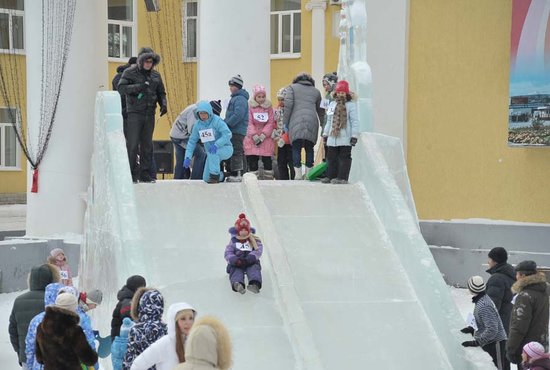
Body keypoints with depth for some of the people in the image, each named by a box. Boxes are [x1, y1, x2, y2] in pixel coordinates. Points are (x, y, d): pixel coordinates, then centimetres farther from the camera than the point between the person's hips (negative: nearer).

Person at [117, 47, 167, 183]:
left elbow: (161, 92, 20)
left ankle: (145, 174, 12)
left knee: (147, 144, 7)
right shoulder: (130, 73, -1)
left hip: (149, 114, 5)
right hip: (135, 112, -5)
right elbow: (121, 88, -11)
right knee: (132, 144, -8)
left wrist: (163, 104, 1)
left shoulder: (155, 75, 14)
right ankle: (132, 173, -4)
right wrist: (137, 87, -23)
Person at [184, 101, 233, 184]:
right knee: (206, 179, 0)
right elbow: (192, 141, 2)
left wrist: (216, 145, -40)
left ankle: (215, 175, -23)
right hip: (212, 155, 6)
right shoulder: (197, 125, -3)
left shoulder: (217, 121, -19)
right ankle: (221, 176, 30)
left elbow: (227, 134, -28)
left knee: (213, 152, -38)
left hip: (225, 149, -6)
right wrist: (188, 157, -9)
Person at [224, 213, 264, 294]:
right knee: (236, 271, -32)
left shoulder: (254, 240, 15)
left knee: (254, 269, -33)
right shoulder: (233, 242, 16)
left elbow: (258, 251, -1)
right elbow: (228, 253, 3)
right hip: (236, 263, 0)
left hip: (251, 262, 0)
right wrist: (236, 260, -20)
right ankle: (237, 284, -65)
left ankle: (255, 284, -62)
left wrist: (249, 259, -20)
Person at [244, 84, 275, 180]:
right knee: (252, 160, -3)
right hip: (252, 138, -1)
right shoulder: (250, 106, -1)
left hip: (266, 137, 1)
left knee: (267, 160, 0)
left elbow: (271, 122, -1)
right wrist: (254, 136, -15)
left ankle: (269, 179, 7)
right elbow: (249, 123, -4)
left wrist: (263, 136, -13)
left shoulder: (268, 107, 4)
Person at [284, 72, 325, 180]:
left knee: (296, 148, -1)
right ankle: (308, 173, 10)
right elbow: (320, 110, 23)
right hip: (312, 122, 3)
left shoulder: (292, 88, 13)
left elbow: (288, 104, 0)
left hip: (296, 122, -2)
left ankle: (298, 174, -8)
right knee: (309, 148, 10)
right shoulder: (316, 91, 22)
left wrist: (285, 122, 2)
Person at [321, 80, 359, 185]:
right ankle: (331, 176, 14)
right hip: (333, 137, 6)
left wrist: (354, 136, -12)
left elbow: (355, 121, -6)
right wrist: (325, 133, 18)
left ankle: (342, 177, -2)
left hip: (345, 138, -6)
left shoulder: (351, 105, -3)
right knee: (331, 157, 8)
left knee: (344, 158, -3)